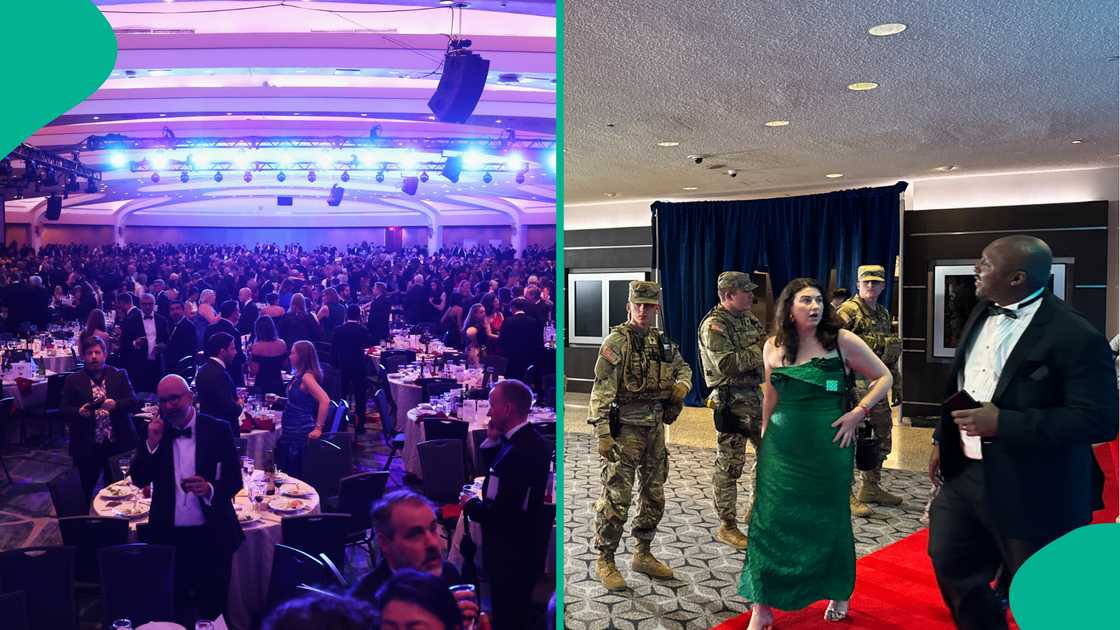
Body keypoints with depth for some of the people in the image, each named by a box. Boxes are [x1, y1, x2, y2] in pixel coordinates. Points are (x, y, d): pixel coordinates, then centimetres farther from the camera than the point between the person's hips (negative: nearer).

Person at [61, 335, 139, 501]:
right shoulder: (73, 381, 6)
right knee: (88, 491, 8)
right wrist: (80, 412, -19)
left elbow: (133, 401, 0)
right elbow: (64, 411, 1)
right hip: (87, 447, 0)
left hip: (118, 443, 0)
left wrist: (116, 404, -19)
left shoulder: (119, 375, 7)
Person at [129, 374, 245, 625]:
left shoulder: (217, 429, -7)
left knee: (213, 609, 11)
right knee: (174, 609, 15)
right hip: (169, 536, 2)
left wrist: (210, 489, -27)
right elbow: (138, 479, -3)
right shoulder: (155, 431, 2)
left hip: (211, 536, -2)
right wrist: (152, 441, -14)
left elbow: (235, 480, -7)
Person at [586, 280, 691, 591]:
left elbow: (684, 368, 26)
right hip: (625, 428, -7)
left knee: (654, 497, 15)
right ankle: (605, 561, 12)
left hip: (655, 427, 7)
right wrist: (603, 434, -22)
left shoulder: (663, 341, 9)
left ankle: (643, 555, 30)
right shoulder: (617, 341, -11)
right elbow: (602, 390, -16)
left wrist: (681, 386, 2)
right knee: (616, 499, -4)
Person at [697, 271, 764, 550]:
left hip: (758, 396, 9)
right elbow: (727, 364, -25)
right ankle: (727, 527, 11)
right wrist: (761, 351, -20)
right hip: (732, 402, -9)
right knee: (729, 466, 0)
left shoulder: (749, 318, 12)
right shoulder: (714, 325, -14)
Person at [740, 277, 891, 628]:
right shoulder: (773, 347, 4)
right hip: (782, 445, 2)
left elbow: (884, 378, 2)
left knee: (829, 519, 12)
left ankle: (839, 594, 35)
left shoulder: (842, 341, -6)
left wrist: (857, 413, -8)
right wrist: (764, 437, 18)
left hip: (828, 444, -2)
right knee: (771, 519, -1)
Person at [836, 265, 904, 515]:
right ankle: (845, 494, 3)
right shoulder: (847, 311, -10)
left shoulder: (883, 314, 16)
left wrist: (897, 386, 20)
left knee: (881, 438, 15)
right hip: (855, 384, -9)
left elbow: (890, 354, 22)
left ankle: (871, 488, 29)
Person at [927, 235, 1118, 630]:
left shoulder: (1075, 335, -20)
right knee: (950, 565, 18)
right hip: (965, 473, 7)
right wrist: (943, 439, 17)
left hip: (1032, 490, -7)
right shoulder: (982, 313, 6)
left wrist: (1002, 423, -27)